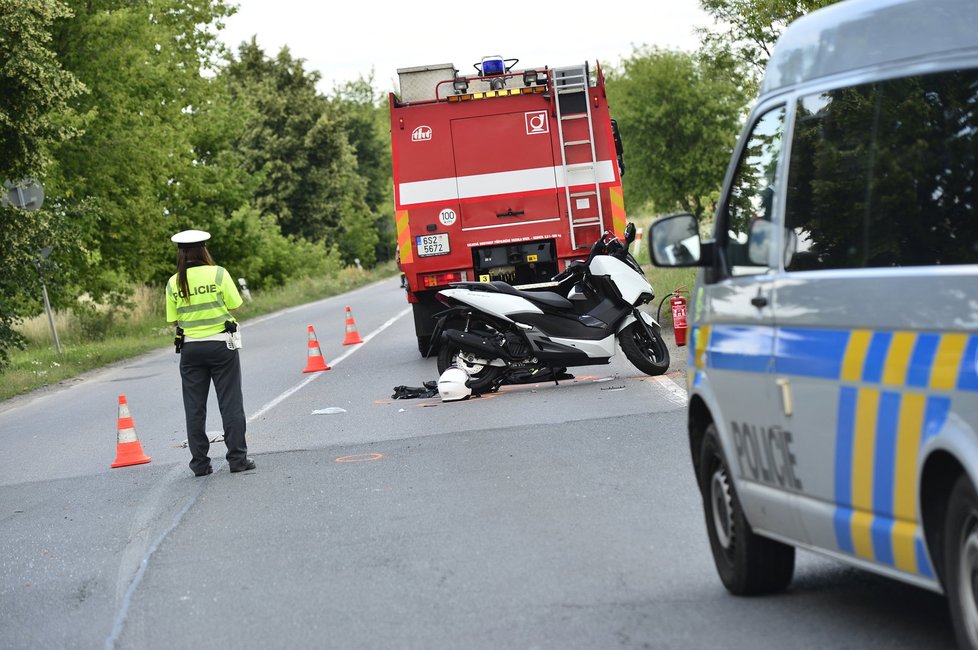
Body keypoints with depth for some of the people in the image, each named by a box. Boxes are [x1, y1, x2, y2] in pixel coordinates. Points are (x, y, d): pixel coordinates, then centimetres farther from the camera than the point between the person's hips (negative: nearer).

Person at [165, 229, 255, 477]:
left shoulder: (174, 283, 0)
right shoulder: (218, 274, -7)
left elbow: (174, 319, 3)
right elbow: (235, 305, -5)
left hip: (190, 347, 2)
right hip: (221, 343, -2)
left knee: (195, 407, 7)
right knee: (230, 403, 3)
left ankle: (200, 463, 8)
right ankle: (237, 458, 3)